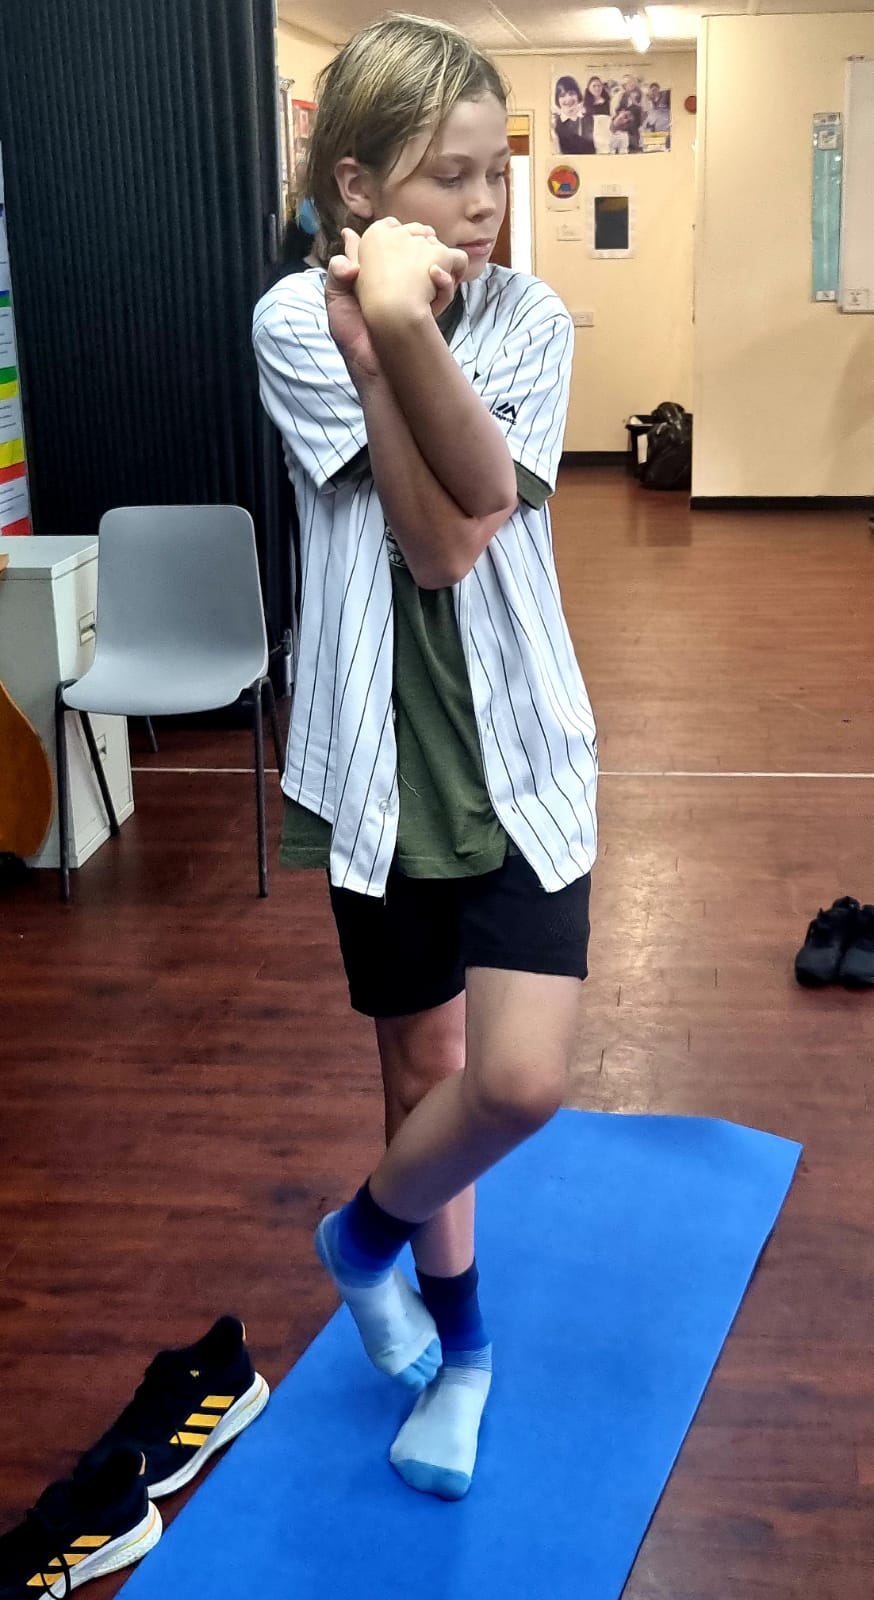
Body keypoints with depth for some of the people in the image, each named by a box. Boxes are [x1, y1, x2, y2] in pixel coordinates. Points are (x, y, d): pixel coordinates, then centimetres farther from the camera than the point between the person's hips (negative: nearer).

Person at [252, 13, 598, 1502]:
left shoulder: (530, 319, -4)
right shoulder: (296, 321, -8)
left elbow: (477, 510, -20)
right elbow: (430, 540, -18)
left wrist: (407, 331, -30)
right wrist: (376, 337, -27)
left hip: (519, 753, 1)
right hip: (384, 755, 0)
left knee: (521, 1080, -11)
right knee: (421, 1067, 14)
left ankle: (365, 1231, 22)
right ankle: (458, 1341, 38)